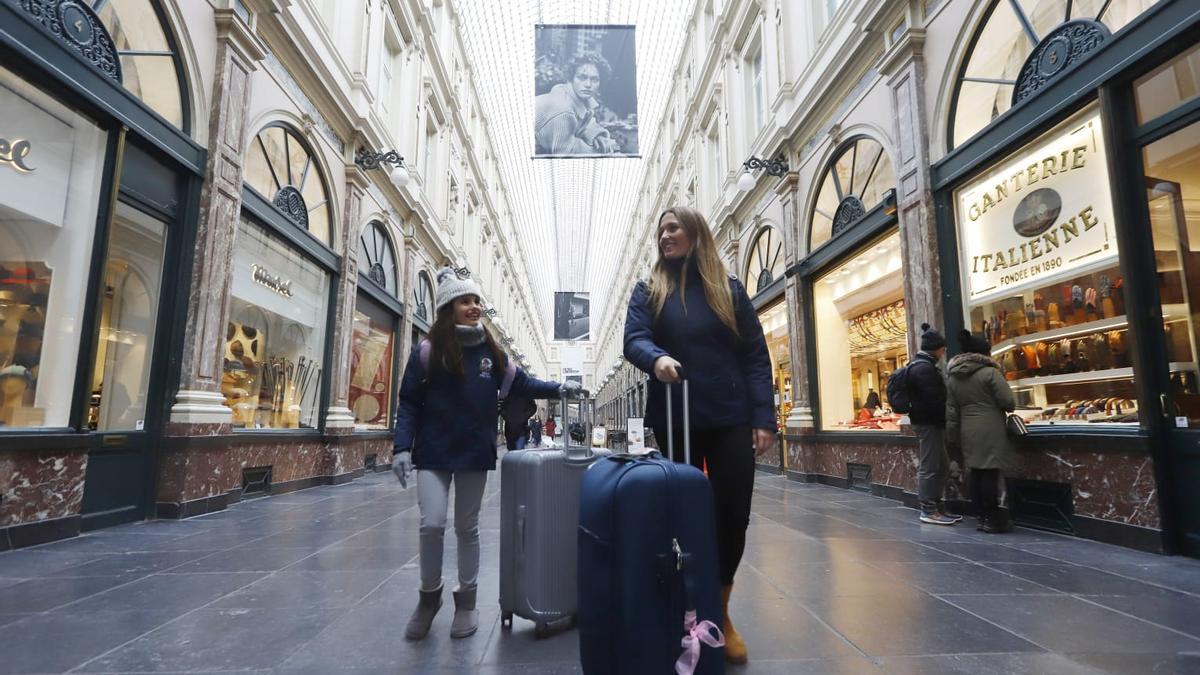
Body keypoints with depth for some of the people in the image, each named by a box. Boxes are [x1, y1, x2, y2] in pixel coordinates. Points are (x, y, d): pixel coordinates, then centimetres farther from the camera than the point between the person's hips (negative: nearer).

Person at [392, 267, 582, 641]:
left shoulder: (490, 351, 3)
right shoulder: (428, 351, -5)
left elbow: (521, 384, 3)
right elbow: (409, 403, -4)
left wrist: (559, 389, -10)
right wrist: (402, 447, -13)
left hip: (475, 452, 2)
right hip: (433, 452, -2)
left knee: (467, 527, 10)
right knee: (432, 524, -5)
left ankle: (466, 600, 27)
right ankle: (429, 595, 21)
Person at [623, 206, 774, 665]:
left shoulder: (730, 290, 8)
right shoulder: (648, 290, 8)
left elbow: (756, 356, 4)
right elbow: (633, 339, -6)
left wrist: (764, 417, -5)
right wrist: (656, 358, -30)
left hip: (731, 419, 1)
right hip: (675, 420, 0)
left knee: (733, 514, 3)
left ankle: (720, 612, 25)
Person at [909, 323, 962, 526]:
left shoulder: (921, 366, 18)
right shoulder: (924, 369, -17)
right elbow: (935, 400, -21)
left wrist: (943, 420, 17)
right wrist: (946, 420, -10)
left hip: (930, 422, 11)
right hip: (929, 423, -11)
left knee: (942, 466, 15)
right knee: (929, 467, -5)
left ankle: (935, 507, 22)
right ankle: (928, 511, 2)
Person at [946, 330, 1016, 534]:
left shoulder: (953, 379, 10)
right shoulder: (990, 372, -9)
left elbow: (951, 413, 10)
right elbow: (1009, 402, -10)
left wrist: (953, 438, 14)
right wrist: (1008, 407, 13)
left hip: (969, 432, 6)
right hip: (991, 431, -6)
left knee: (976, 473, 10)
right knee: (990, 473, -3)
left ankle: (982, 517, 17)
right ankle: (992, 519, 2)